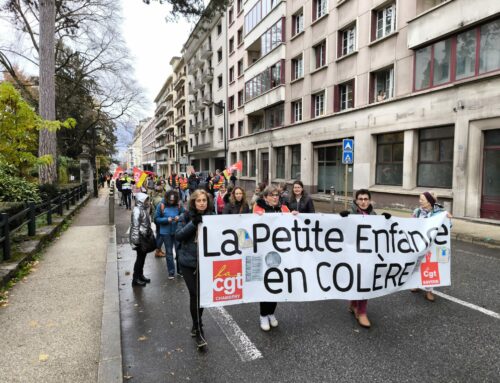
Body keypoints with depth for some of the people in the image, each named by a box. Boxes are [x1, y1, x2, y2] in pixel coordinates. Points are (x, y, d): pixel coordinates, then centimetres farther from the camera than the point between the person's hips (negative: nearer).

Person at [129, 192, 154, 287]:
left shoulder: (144, 209, 8)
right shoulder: (137, 211, -19)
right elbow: (135, 226, -22)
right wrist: (136, 240, -22)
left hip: (145, 237, 8)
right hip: (140, 238, -8)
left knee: (142, 257, 16)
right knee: (140, 258, 0)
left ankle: (140, 275, 30)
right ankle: (135, 279, 11)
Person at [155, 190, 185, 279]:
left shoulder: (179, 205, -7)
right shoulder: (161, 205, -9)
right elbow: (156, 219, -7)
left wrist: (179, 217, -17)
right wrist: (167, 219, -21)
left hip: (177, 231, 1)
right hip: (166, 232, 0)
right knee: (169, 252, 11)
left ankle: (180, 270, 25)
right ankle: (171, 272, 21)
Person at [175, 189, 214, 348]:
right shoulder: (186, 216, -1)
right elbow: (178, 236, -10)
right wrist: (193, 223, -21)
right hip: (188, 261, -1)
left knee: (201, 294, 9)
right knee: (195, 294, -3)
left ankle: (196, 326, 33)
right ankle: (198, 329, 12)